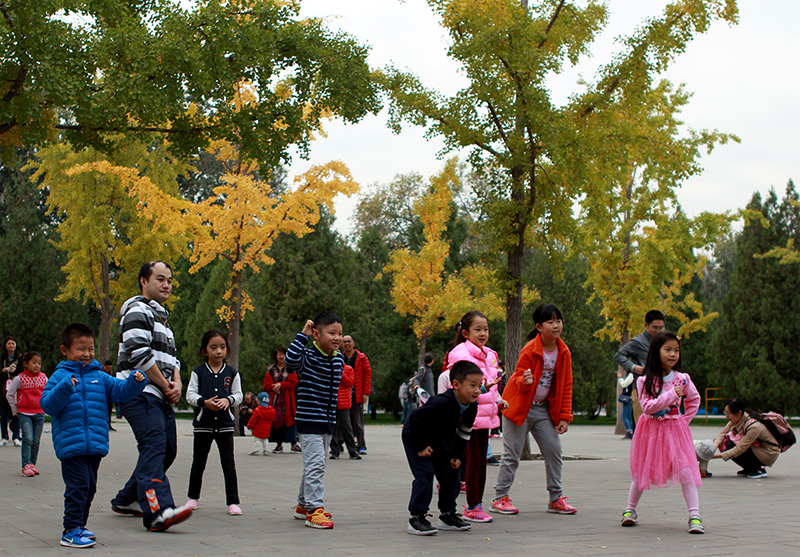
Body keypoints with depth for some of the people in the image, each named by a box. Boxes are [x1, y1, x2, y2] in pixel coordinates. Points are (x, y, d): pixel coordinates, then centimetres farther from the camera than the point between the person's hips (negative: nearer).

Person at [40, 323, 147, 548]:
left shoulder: (99, 376, 13)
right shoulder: (60, 377, 0)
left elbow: (120, 390, 9)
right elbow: (48, 405, -8)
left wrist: (135, 381, -10)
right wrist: (64, 388, -23)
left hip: (96, 444, 6)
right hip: (70, 443, -6)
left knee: (90, 487, 13)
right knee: (78, 486, -10)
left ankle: (79, 526, 25)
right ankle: (71, 531, -4)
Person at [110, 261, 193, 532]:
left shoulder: (162, 317, 26)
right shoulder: (138, 311, -6)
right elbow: (139, 354, -18)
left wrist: (176, 382, 6)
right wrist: (165, 385, -10)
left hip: (161, 397, 10)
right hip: (140, 393, -10)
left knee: (167, 450, 10)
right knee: (154, 446, -23)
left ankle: (125, 500, 24)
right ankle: (158, 512, -37)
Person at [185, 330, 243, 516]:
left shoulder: (232, 373, 5)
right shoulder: (198, 372, 2)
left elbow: (238, 394, 3)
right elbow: (190, 394, -2)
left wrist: (228, 400, -18)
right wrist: (205, 402, -19)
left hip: (225, 425, 0)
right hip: (203, 424, 0)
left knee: (229, 463, -4)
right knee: (198, 463, 11)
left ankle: (232, 501, 1)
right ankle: (193, 497, 27)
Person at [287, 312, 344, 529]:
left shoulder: (338, 359, 8)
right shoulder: (308, 356, -13)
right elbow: (291, 359, -36)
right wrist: (303, 334, -31)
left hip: (328, 421, 8)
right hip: (309, 420, -8)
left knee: (316, 465, 17)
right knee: (315, 464, -14)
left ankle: (303, 505, 30)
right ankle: (314, 510, -14)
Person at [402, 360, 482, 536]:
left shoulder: (472, 407, -13)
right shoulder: (442, 403, -37)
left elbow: (464, 433, 4)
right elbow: (415, 418, -30)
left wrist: (457, 455, 0)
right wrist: (421, 447, -23)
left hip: (437, 440, 8)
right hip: (415, 436, -8)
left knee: (450, 474, 6)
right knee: (425, 474, -18)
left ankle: (447, 515, 18)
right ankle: (416, 518, -12)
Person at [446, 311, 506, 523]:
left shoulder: (489, 355, 16)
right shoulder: (461, 354, -11)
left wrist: (498, 401, 12)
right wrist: (483, 388, -34)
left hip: (485, 415, 8)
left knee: (482, 461, 10)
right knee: (473, 461, -7)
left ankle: (477, 504, 17)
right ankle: (471, 508, -2)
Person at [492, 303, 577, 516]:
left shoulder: (563, 352, -1)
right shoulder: (529, 350, -18)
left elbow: (566, 386, 4)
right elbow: (518, 379, -14)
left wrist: (564, 416, 1)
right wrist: (525, 381, -39)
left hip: (544, 409, 5)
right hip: (519, 407, -5)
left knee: (554, 451, 2)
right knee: (512, 454, -3)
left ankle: (556, 498, 12)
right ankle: (500, 498, 7)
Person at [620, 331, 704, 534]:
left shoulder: (682, 379, 1)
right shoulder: (645, 381, -7)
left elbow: (694, 399, 19)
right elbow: (647, 406, -17)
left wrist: (686, 419, 9)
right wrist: (671, 394, -21)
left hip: (675, 429, 1)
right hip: (651, 429, -1)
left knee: (685, 470, -10)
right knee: (642, 471, 8)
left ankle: (694, 515, -8)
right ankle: (630, 510, 26)